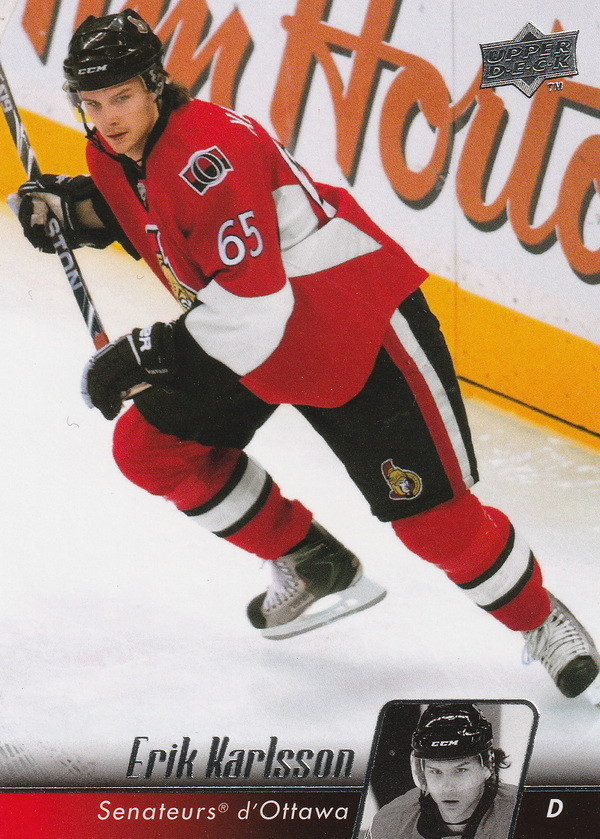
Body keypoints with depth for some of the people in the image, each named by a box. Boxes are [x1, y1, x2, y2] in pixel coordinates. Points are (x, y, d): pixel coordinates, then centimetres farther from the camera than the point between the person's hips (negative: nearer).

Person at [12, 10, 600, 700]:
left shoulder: (211, 152, -30)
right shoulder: (114, 152, -2)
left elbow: (253, 305, -35)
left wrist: (146, 353, -29)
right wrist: (72, 206, 0)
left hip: (356, 324, -9)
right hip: (251, 334, 9)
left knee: (430, 513, -11)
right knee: (150, 446, 2)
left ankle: (540, 619, 16)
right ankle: (318, 567, 16)